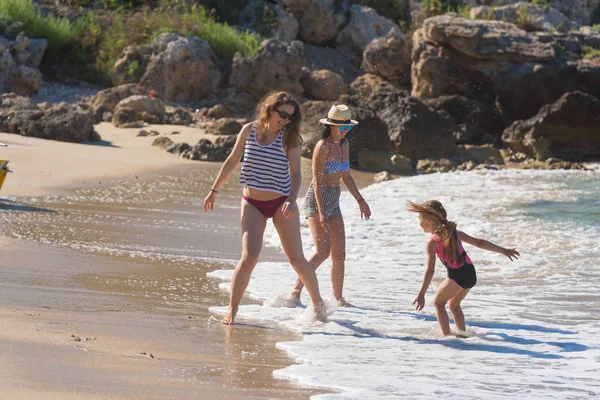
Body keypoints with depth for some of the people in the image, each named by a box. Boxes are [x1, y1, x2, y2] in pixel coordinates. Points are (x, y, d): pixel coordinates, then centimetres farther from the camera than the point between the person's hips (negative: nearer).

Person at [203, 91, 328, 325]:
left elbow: (295, 172, -9)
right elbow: (232, 162, 10)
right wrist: (214, 191, 14)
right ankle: (231, 310, -3)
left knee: (297, 259, 2)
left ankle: (318, 303, 21)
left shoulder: (289, 137, -5)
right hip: (252, 203, 1)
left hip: (281, 203, -1)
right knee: (249, 257, -13)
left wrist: (292, 199, -26)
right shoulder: (249, 130, 0)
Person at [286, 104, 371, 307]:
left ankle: (339, 298, 16)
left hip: (333, 201, 8)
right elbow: (317, 181, -18)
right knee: (323, 250, -20)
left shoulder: (344, 144, 10)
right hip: (317, 199, -8)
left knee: (339, 254, 7)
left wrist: (360, 200, 25)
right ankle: (295, 292, -19)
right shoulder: (323, 146, -14)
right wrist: (321, 211, -24)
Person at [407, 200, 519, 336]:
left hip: (457, 276, -7)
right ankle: (463, 333, 22)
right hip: (471, 274, 7)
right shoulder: (455, 233, 13)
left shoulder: (432, 243, -6)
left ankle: (447, 336, 5)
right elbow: (479, 243, 16)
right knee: (454, 304, 26)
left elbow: (430, 270, -14)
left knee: (438, 302, 13)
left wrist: (421, 295, -16)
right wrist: (504, 251, 24)